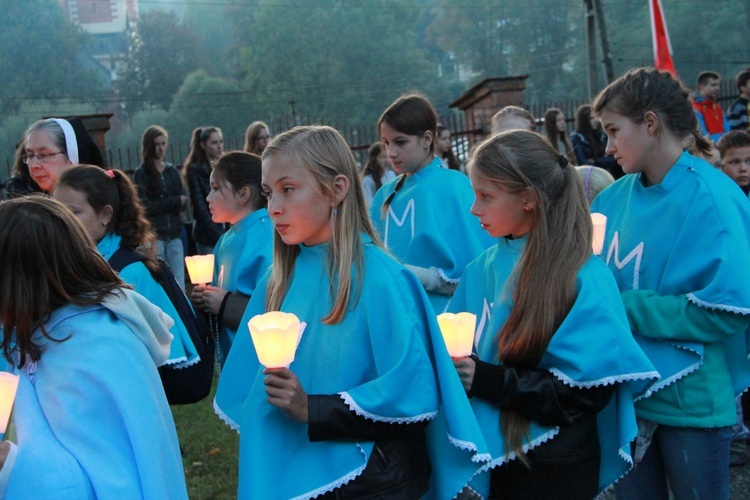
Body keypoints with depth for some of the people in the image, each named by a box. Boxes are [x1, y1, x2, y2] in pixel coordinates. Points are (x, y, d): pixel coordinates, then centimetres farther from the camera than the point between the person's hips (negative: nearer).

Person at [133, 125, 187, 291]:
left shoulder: (172, 171, 13)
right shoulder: (141, 173, 1)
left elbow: (183, 203, 6)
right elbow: (145, 207, -8)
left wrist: (159, 206, -12)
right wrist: (174, 201, -6)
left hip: (175, 235, 4)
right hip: (153, 236, -4)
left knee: (179, 287, 2)